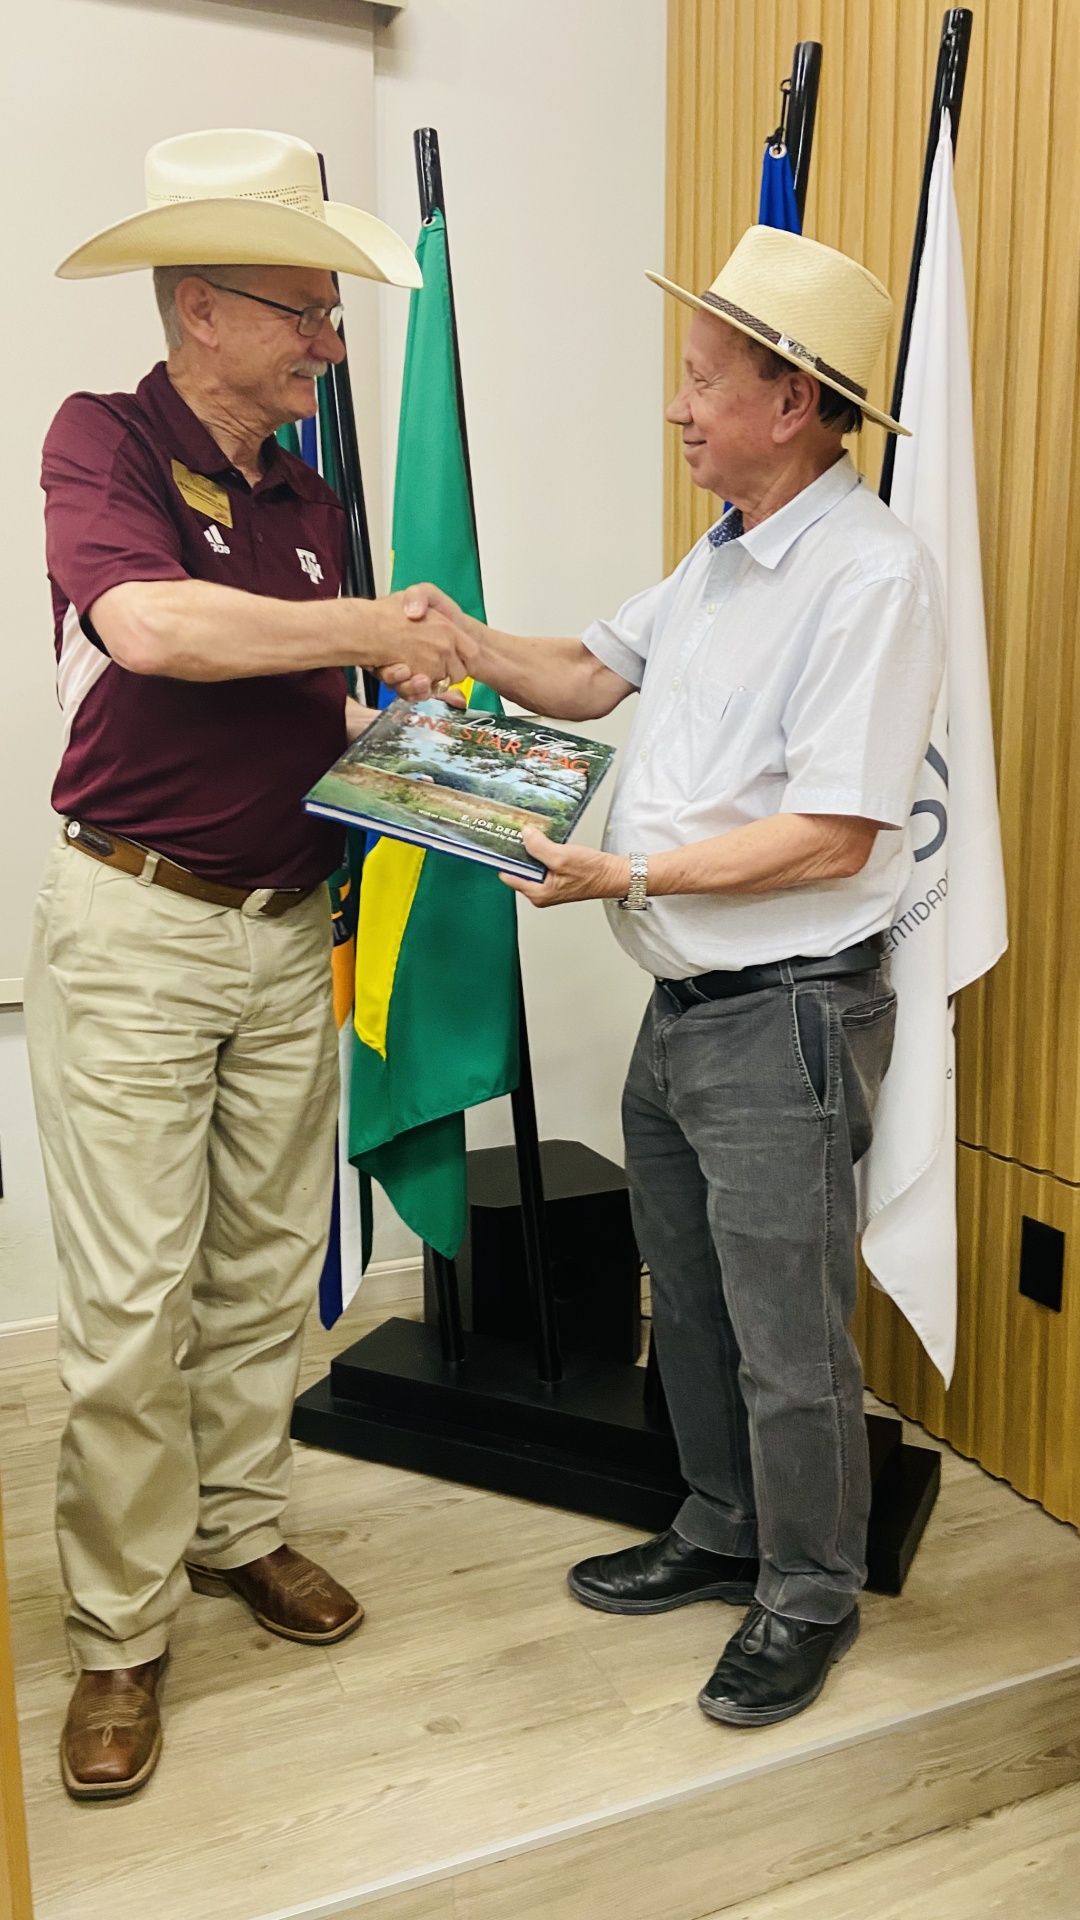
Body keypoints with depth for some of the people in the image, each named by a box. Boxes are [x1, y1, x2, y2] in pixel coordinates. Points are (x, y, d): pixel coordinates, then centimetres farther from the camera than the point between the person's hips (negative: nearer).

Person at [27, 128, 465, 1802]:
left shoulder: (313, 506, 12)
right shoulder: (102, 442, -7)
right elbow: (145, 623, -28)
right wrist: (380, 629, -20)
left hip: (287, 928, 6)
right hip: (132, 926, -6)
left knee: (269, 1262, 14)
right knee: (129, 1302, 0)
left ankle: (240, 1526, 34)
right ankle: (119, 1636, 16)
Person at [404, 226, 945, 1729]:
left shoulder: (871, 573, -18)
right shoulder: (723, 557, 12)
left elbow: (834, 837, -22)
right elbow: (593, 674, 21)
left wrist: (630, 876, -21)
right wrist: (467, 643, 4)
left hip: (788, 1021, -9)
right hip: (684, 1007, 9)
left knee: (789, 1336, 6)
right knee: (691, 1305, 21)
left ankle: (809, 1595, 29)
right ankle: (722, 1534, 42)